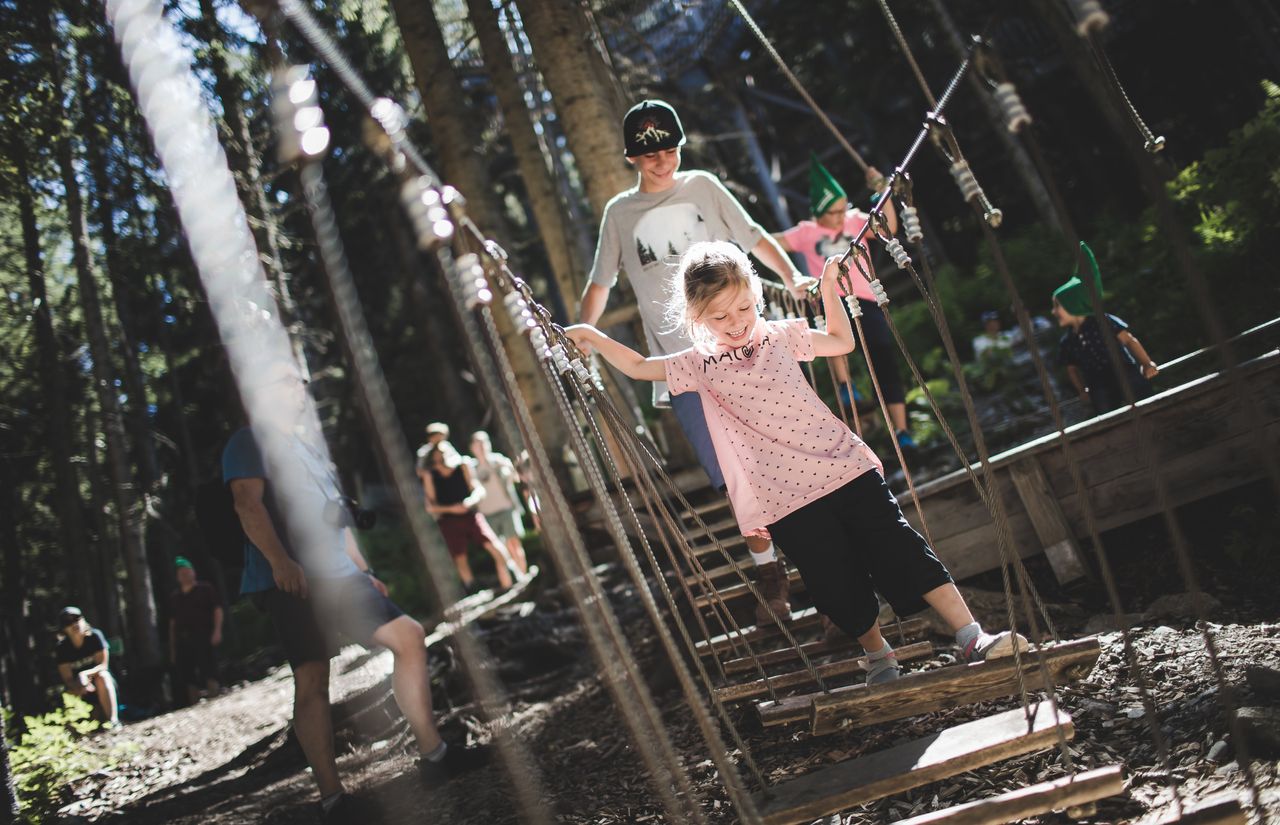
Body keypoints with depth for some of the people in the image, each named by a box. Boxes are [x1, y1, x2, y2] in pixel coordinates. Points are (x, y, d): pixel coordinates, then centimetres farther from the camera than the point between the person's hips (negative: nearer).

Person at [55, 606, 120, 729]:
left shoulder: (94, 636, -10)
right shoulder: (62, 648, -8)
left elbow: (103, 665, -13)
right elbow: (67, 679, -11)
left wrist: (85, 674, -33)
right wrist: (79, 686, -34)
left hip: (103, 685, -1)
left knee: (102, 676, -33)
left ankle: (113, 720, -38)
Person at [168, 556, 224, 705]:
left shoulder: (205, 589, 6)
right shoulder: (174, 596, 17)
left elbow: (217, 609, 0)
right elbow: (172, 622, 18)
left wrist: (217, 630, -13)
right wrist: (172, 648, 14)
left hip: (203, 637, -4)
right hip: (183, 640, 4)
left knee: (209, 673, -13)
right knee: (188, 678, 2)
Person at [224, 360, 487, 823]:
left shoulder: (310, 441, 25)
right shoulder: (250, 442, 0)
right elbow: (248, 504, -16)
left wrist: (364, 570, 25)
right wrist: (280, 561, -31)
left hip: (339, 576, 8)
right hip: (293, 581, -8)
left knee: (409, 637, 4)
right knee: (312, 680, -12)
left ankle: (433, 756, 11)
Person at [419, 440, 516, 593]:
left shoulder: (462, 467, 5)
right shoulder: (429, 475, 2)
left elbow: (479, 490, 2)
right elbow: (430, 506, -1)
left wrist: (471, 501, -20)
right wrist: (451, 509, -15)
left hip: (471, 516, 1)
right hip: (449, 522, 0)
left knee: (498, 550, -9)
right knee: (460, 561, 2)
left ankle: (508, 589, -1)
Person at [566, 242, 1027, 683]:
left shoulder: (780, 337, 8)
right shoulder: (699, 366, 4)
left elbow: (842, 342, 23)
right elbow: (638, 367, 16)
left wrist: (828, 287, 18)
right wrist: (592, 337, 10)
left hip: (846, 468, 1)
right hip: (786, 500, -1)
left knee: (902, 551, -2)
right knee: (839, 586, 2)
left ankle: (972, 637, 3)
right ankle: (878, 656, 26)